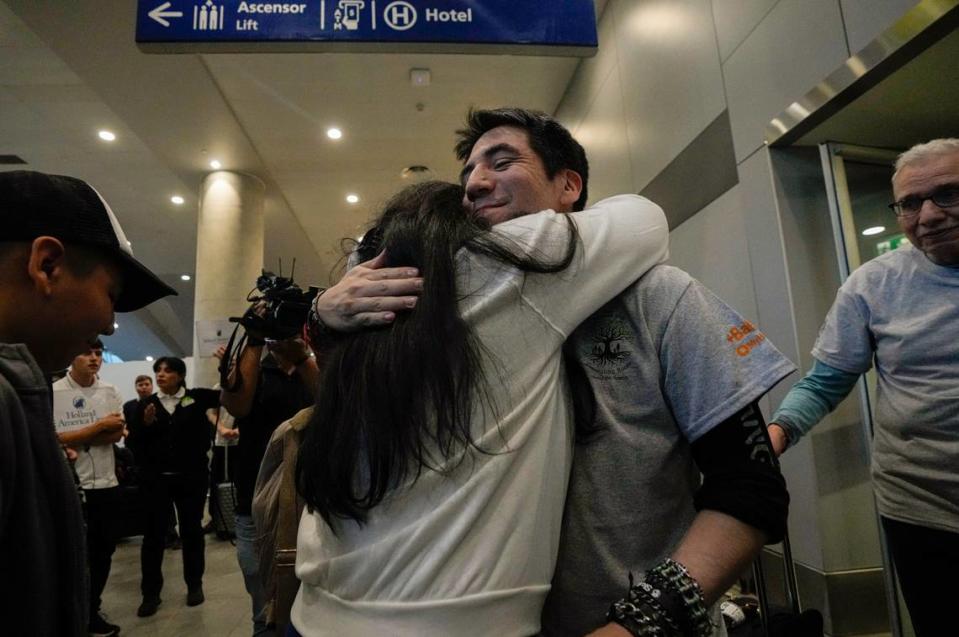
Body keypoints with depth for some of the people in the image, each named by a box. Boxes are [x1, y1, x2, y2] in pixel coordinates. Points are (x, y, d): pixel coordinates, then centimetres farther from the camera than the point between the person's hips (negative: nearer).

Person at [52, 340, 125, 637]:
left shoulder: (110, 391, 5)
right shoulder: (53, 392, -8)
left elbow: (117, 434, -2)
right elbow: (57, 439, -15)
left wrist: (76, 439, -14)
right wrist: (100, 426, -15)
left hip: (106, 483, 4)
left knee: (103, 551, 14)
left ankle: (91, 611, 33)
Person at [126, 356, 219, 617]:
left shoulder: (196, 398, -1)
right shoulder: (147, 404, 4)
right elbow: (135, 443, 3)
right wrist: (145, 424, -15)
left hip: (191, 477, -1)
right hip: (155, 478, 1)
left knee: (191, 530, 11)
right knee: (153, 534, 7)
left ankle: (195, 585, 25)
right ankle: (151, 593, 19)